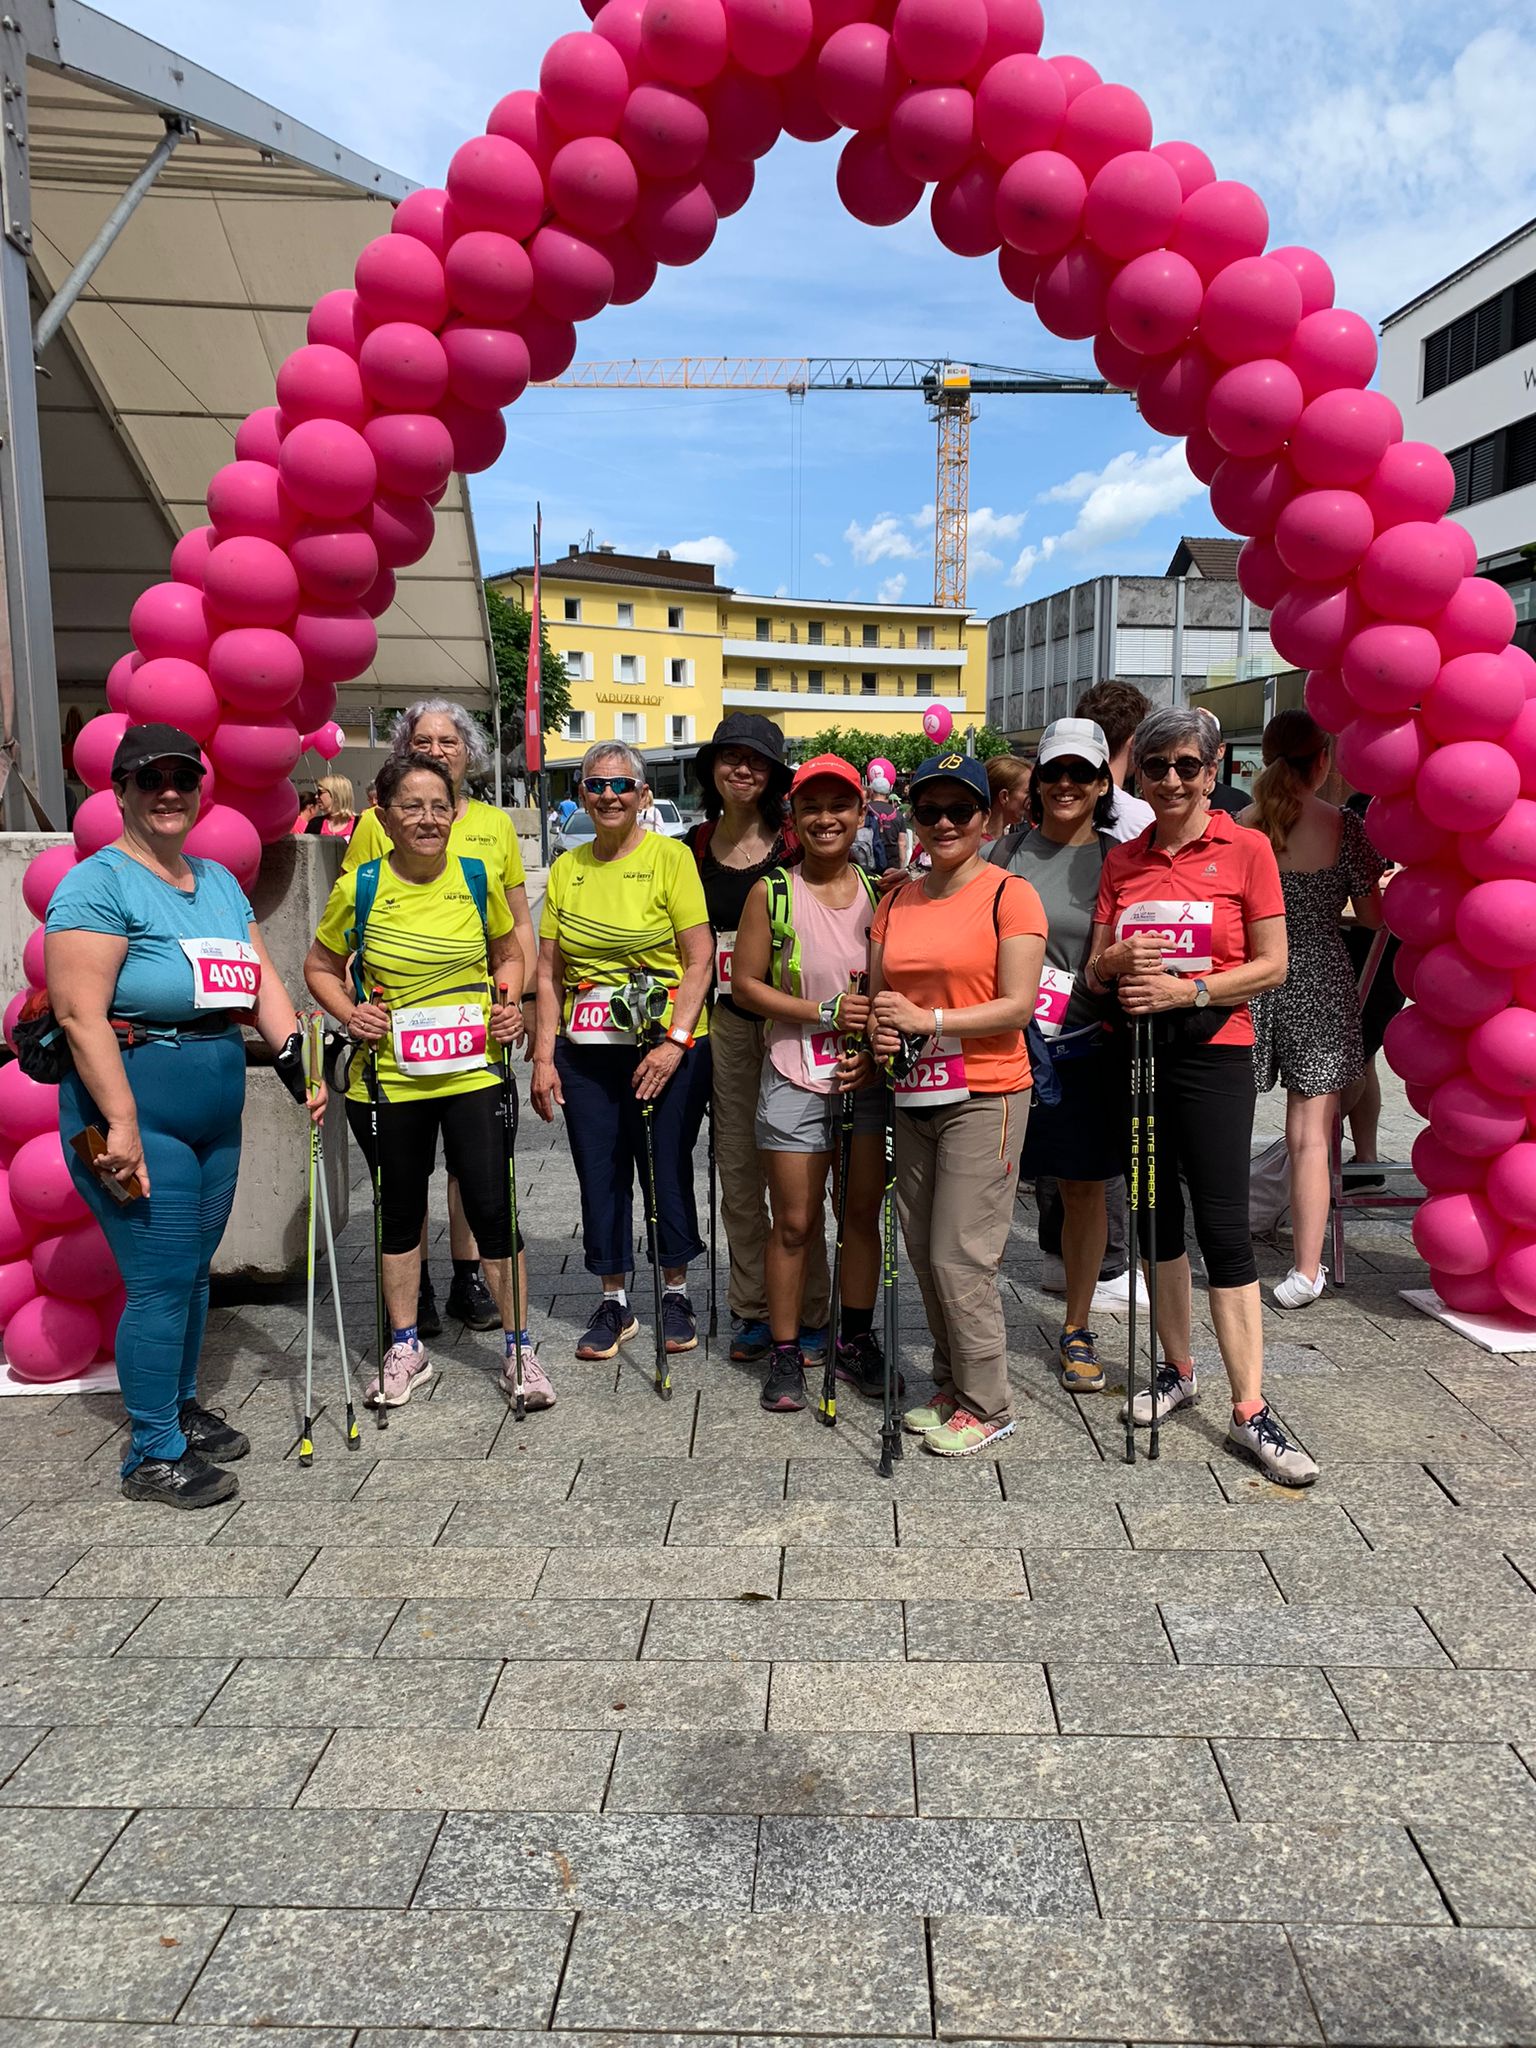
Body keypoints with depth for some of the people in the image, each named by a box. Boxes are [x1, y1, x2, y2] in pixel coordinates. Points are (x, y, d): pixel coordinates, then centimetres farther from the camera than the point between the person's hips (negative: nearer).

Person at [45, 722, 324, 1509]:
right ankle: (153, 1458, 11)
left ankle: (181, 1409, 34)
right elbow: (81, 1015, -17)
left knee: (194, 1270, 16)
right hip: (137, 1114, -7)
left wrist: (298, 1063, -1)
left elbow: (262, 983, 12)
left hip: (217, 1116, 7)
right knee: (162, 1281, -3)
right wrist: (121, 1126, -21)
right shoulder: (99, 884, -10)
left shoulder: (220, 882, 14)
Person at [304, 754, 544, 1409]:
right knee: (400, 1209, 14)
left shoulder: (477, 878, -1)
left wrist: (509, 1002, -4)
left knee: (491, 1205, 0)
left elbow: (508, 953, 15)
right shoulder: (359, 888, -5)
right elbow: (320, 966, 8)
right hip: (388, 1077, 0)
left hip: (474, 1072, 0)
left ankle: (519, 1347, 17)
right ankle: (406, 1347, 31)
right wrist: (349, 1013, -10)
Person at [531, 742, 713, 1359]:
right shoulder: (567, 868, 8)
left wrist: (674, 1042, -16)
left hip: (667, 1048, -3)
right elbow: (549, 971, 9)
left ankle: (676, 1292, 26)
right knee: (599, 1173, 8)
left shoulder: (670, 857, -4)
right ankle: (614, 1301, 24)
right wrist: (544, 1055, 2)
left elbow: (700, 960, -8)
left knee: (668, 1169, 6)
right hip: (585, 1052, 4)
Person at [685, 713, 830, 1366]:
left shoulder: (795, 846, -2)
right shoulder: (695, 846, 9)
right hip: (725, 1021, 4)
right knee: (737, 1172, 8)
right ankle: (751, 1311, 20)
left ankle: (809, 1314, 11)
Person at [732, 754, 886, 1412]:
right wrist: (824, 1013, -13)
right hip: (796, 1078, -2)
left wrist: (877, 1049, -10)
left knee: (862, 1214, 11)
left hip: (870, 1078, 2)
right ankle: (785, 1353, 18)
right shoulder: (772, 893, -2)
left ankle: (855, 1341, 28)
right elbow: (744, 983, -3)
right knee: (795, 1222, 4)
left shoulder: (880, 891, 4)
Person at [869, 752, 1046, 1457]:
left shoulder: (1009, 895, -7)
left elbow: (1018, 1005, -13)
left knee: (960, 1259, -5)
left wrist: (929, 1020, -18)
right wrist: (881, 1033, -5)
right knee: (924, 1254, 12)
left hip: (985, 1098, -6)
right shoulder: (895, 904, 12)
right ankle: (951, 1388, 28)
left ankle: (986, 1404, 12)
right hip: (914, 1097, 6)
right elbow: (879, 994, 17)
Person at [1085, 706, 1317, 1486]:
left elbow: (1272, 964, -5)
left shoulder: (1245, 848, -2)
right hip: (1136, 1050, 4)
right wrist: (1119, 962, -13)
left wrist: (1189, 990, -18)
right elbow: (1094, 970, 10)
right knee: (1157, 1215, 13)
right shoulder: (1123, 859, 9)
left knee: (1222, 1226, -6)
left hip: (1212, 1053, -4)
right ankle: (1176, 1369, 29)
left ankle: (1250, 1411, 1)